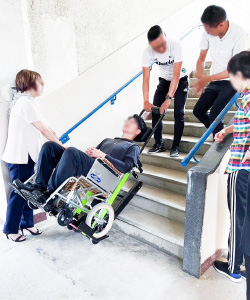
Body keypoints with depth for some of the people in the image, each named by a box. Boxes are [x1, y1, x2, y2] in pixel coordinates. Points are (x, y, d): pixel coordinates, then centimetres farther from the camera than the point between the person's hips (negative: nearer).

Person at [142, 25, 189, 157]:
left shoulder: (175, 45, -32)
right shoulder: (147, 52, -23)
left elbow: (176, 76, -33)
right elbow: (146, 78, -24)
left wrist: (168, 98, -40)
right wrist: (146, 101, -34)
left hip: (181, 79, -3)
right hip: (164, 80, 3)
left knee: (179, 113, -14)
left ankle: (175, 146, -2)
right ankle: (159, 144, 6)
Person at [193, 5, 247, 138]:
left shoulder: (239, 34, -22)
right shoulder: (208, 32, -8)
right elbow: (201, 59, 3)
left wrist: (207, 79, -22)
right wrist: (200, 79, -14)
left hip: (232, 81, -6)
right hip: (215, 81, 6)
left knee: (214, 113, -22)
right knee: (198, 111, 3)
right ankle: (220, 134, 23)